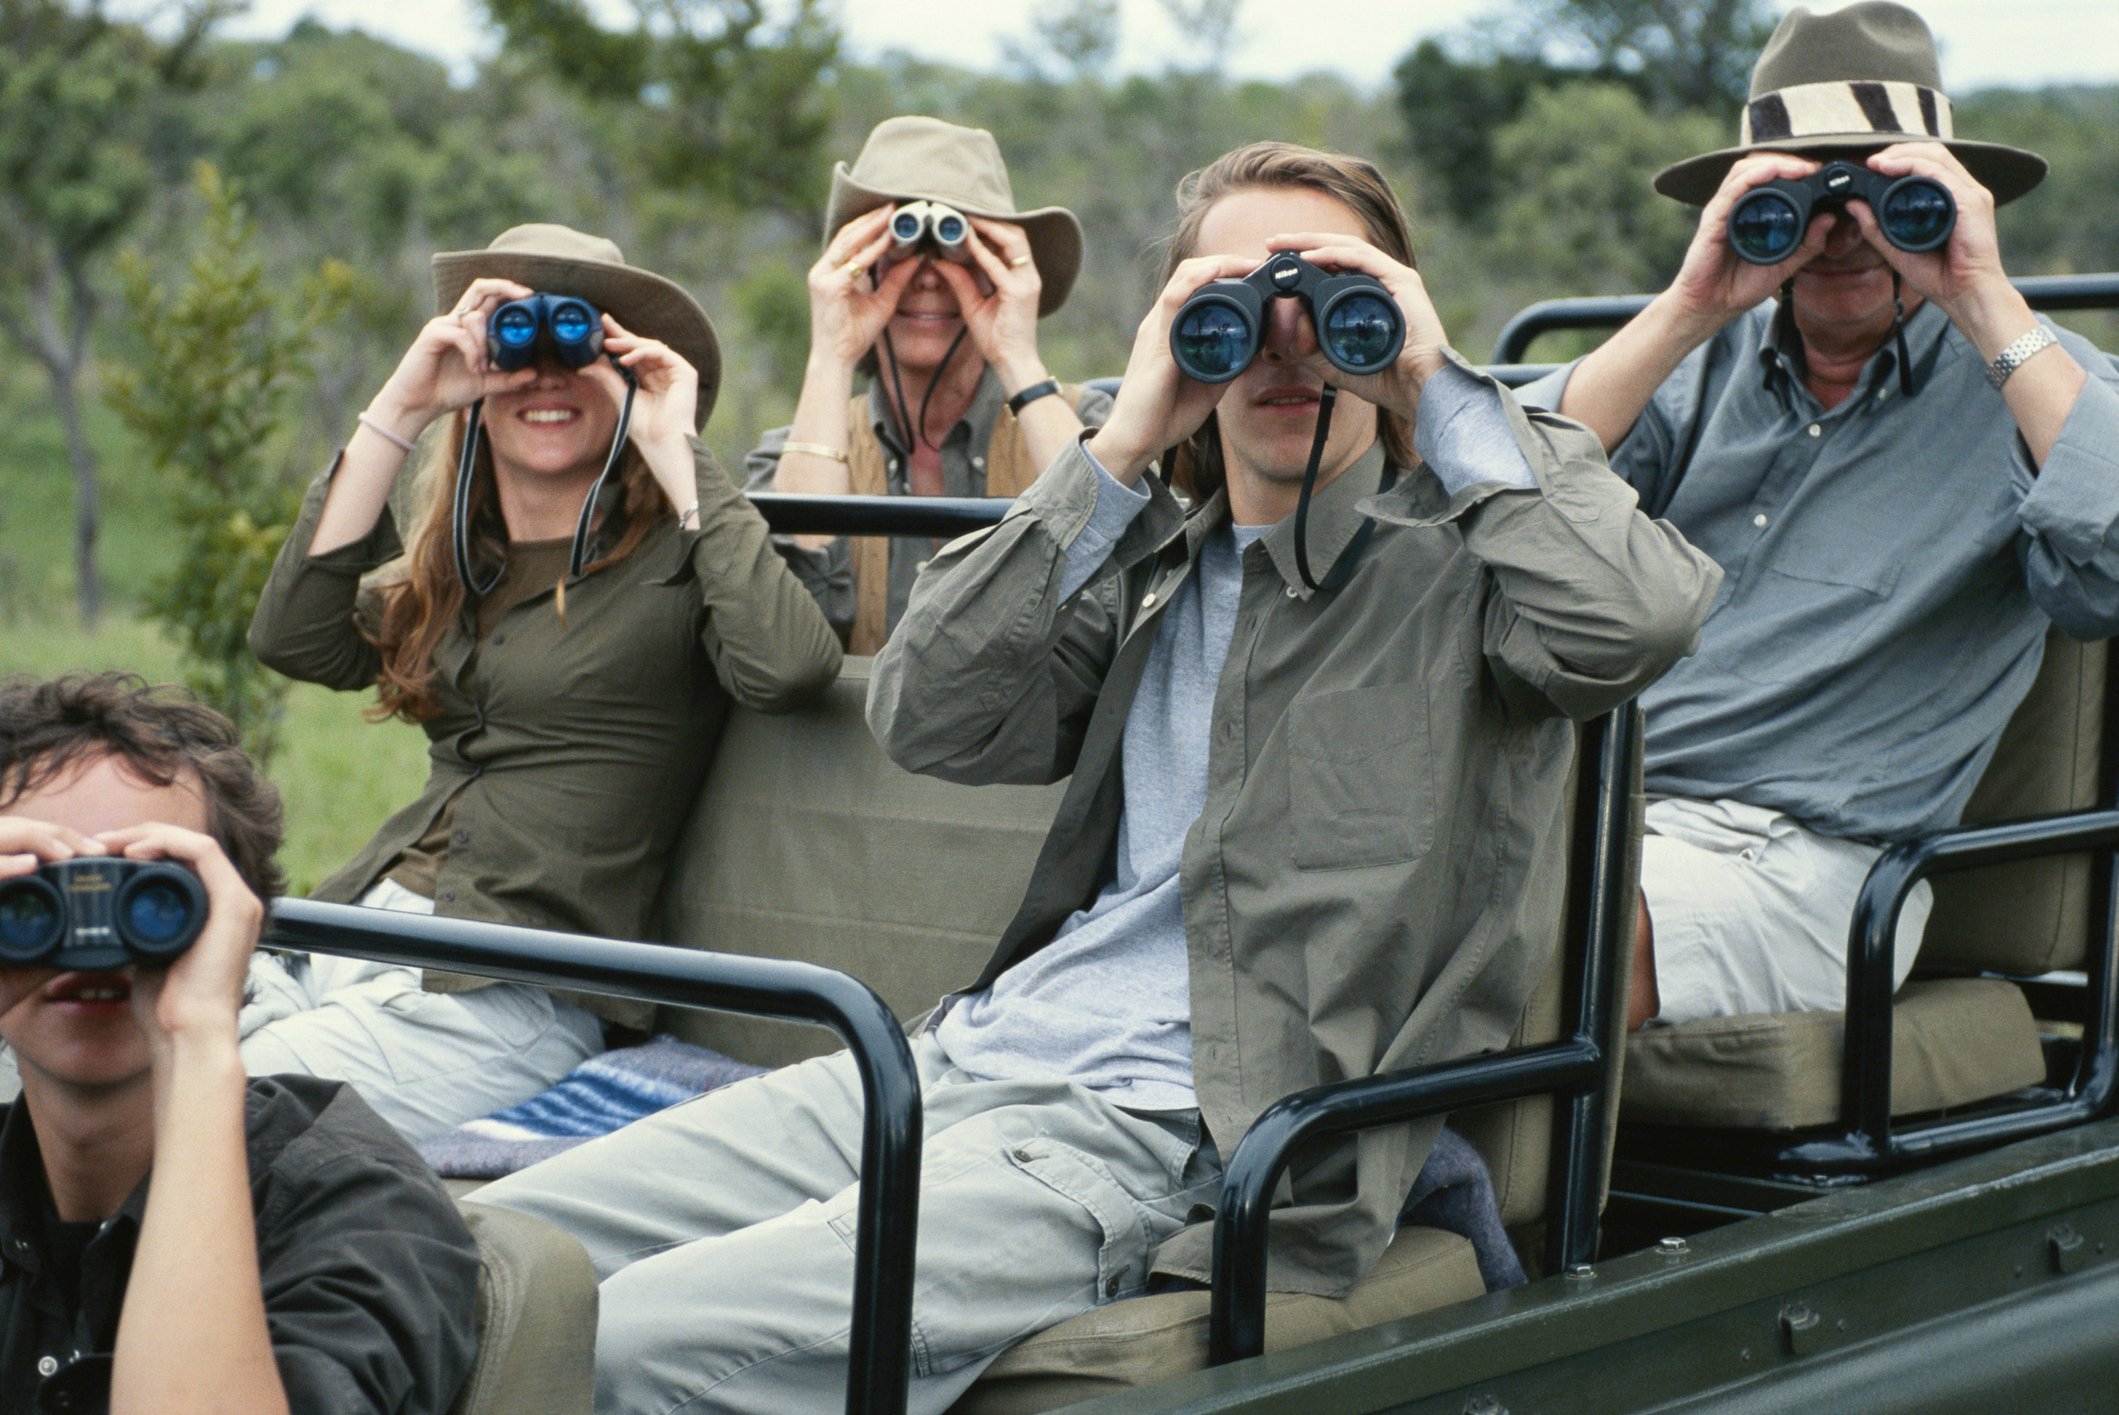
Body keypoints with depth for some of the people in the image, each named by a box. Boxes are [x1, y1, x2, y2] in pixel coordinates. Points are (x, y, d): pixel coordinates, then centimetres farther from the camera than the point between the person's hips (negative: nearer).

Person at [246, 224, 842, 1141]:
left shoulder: (676, 552, -1)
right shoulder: (455, 567, 19)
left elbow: (789, 667, -21)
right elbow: (296, 641, 3)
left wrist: (677, 455, -10)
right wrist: (399, 409, 3)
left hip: (512, 990, -6)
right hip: (344, 939, 6)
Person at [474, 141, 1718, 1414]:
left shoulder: (1461, 554, 6)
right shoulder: (1155, 568, 21)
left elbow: (1632, 616, -17)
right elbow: (925, 719, 6)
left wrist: (1442, 382, -7)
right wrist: (1123, 448, 0)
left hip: (1173, 1128, -7)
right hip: (975, 1051, 7)